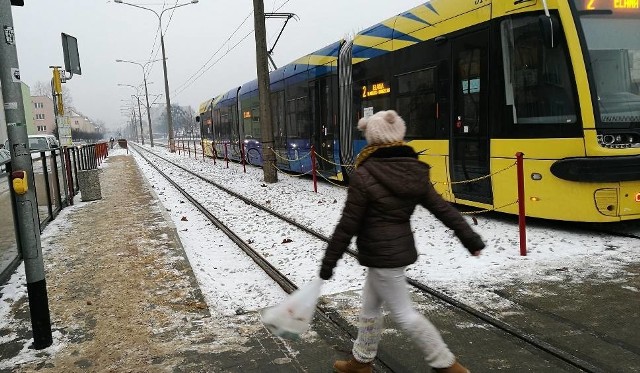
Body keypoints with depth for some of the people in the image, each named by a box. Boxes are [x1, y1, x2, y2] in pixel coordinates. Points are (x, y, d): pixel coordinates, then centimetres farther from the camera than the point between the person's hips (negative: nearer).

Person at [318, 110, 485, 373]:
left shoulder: (364, 176, -20)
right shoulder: (415, 173, 0)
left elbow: (348, 225, -18)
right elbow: (443, 208, 4)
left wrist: (329, 261, -8)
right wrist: (470, 238, 12)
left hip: (381, 255, -8)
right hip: (401, 249, 8)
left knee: (403, 314, 6)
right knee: (370, 307, 21)